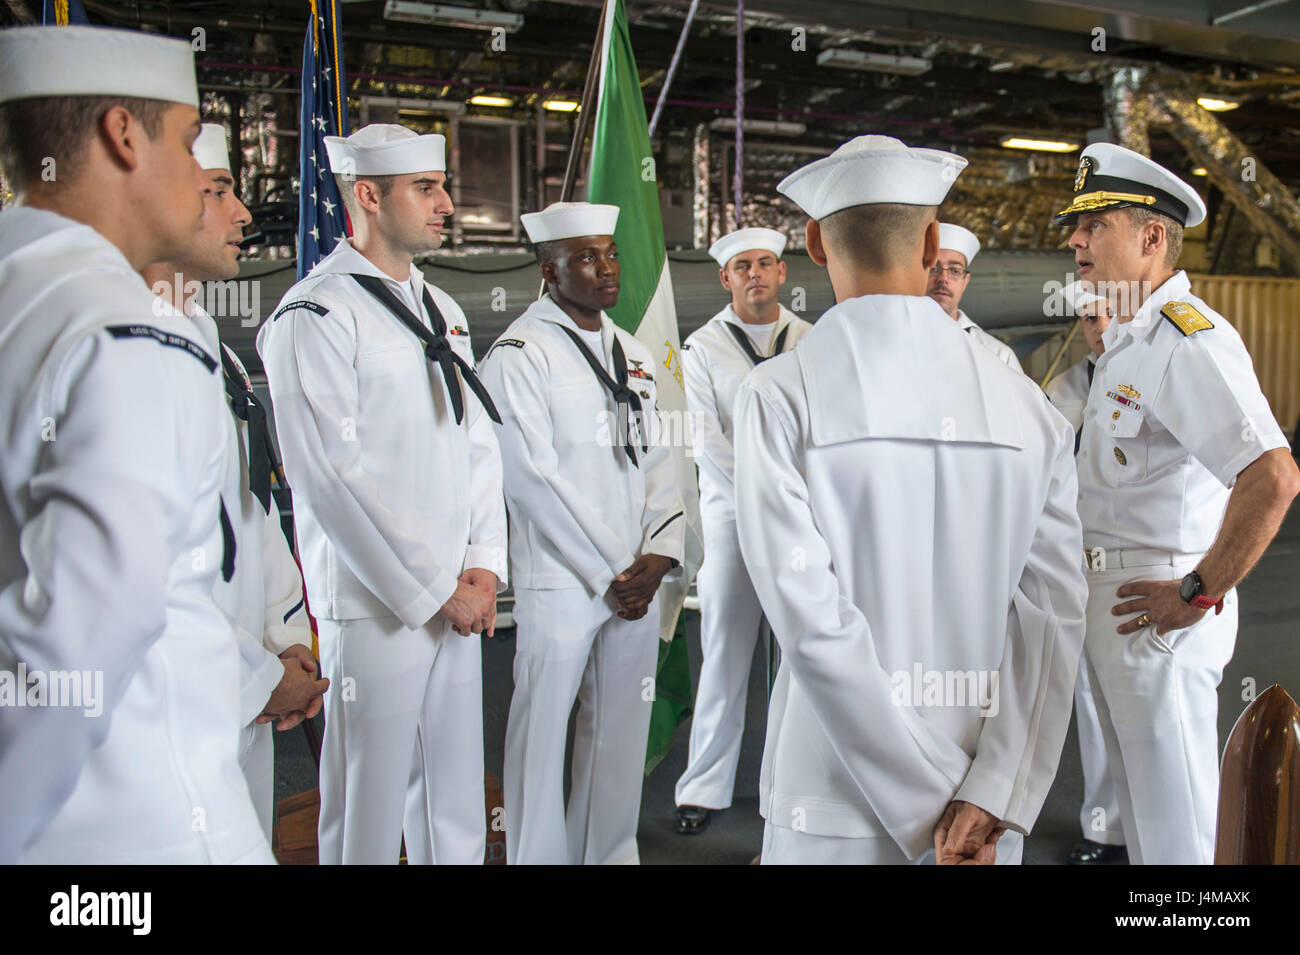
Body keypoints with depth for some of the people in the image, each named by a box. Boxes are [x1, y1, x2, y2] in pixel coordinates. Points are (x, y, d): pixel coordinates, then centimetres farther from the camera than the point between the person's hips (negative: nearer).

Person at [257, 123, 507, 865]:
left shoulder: (442, 311, 15)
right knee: (370, 810, 4)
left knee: (457, 802, 15)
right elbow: (332, 474, -15)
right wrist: (433, 592, -13)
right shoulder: (316, 315, -9)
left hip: (459, 600, 7)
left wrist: (483, 566, 1)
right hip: (377, 604, -7)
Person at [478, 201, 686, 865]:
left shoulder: (633, 355, 15)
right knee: (543, 731, 1)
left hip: (636, 581, 6)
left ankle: (609, 853, 27)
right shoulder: (518, 354, -6)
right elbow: (532, 480, -12)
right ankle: (539, 856, 18)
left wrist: (657, 556, -2)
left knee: (622, 729, 12)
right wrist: (608, 574, -11)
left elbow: (656, 460, 14)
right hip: (560, 581, -6)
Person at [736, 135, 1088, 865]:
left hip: (834, 811, -3)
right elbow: (1052, 617, -7)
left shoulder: (778, 397, -11)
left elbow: (811, 619, -17)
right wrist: (990, 801, -8)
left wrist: (934, 807, -11)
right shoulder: (1028, 407, -1)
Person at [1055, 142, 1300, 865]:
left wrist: (1199, 594, -25)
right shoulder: (1127, 338, 12)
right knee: (1139, 801, 24)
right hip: (1108, 593, 10)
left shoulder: (1188, 339, -21)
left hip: (1155, 606, -10)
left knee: (1178, 828, 5)